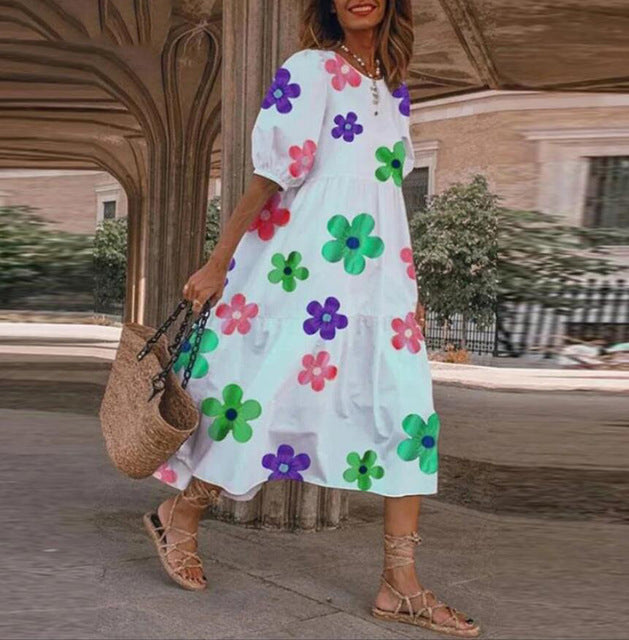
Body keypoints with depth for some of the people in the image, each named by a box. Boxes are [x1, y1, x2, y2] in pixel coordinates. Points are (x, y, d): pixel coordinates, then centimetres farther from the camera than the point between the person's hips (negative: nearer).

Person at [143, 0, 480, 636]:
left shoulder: (395, 92, 16)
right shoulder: (310, 71, -3)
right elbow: (269, 177, -6)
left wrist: (408, 286, 19)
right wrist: (217, 262, -6)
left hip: (378, 278, 7)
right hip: (304, 270, -7)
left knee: (408, 410, 0)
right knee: (269, 392, -4)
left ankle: (400, 585, 7)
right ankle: (180, 512, 23)